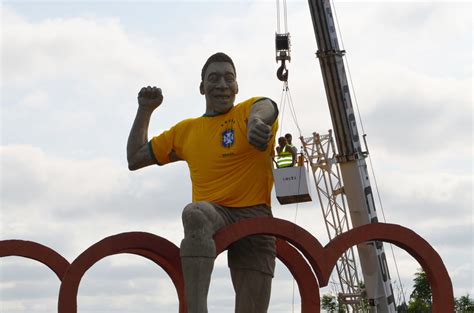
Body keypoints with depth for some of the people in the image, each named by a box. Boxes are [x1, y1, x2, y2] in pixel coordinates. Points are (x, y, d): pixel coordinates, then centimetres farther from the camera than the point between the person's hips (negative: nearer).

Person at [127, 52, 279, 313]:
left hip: (254, 216, -1)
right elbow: (135, 159, 24)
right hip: (213, 214, 1)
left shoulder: (248, 109, 7)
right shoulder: (185, 130, 17)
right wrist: (145, 110, 15)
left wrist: (256, 120, -47)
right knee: (195, 212, -38)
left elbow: (265, 108, -21)